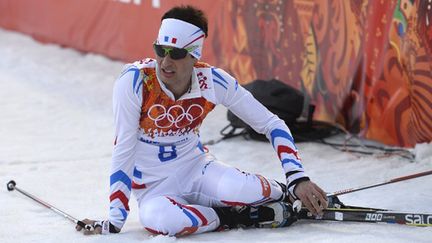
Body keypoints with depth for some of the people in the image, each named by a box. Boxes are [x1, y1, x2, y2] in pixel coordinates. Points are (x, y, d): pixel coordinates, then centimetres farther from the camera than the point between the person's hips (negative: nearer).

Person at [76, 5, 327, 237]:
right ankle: (236, 217, -13)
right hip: (153, 186, -2)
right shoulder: (134, 80, -21)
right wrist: (115, 220, -17)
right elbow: (123, 148, -16)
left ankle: (289, 196, 1)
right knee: (159, 219, -38)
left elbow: (271, 124, -6)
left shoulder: (213, 81, -13)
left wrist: (298, 178, -18)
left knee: (238, 189, -33)